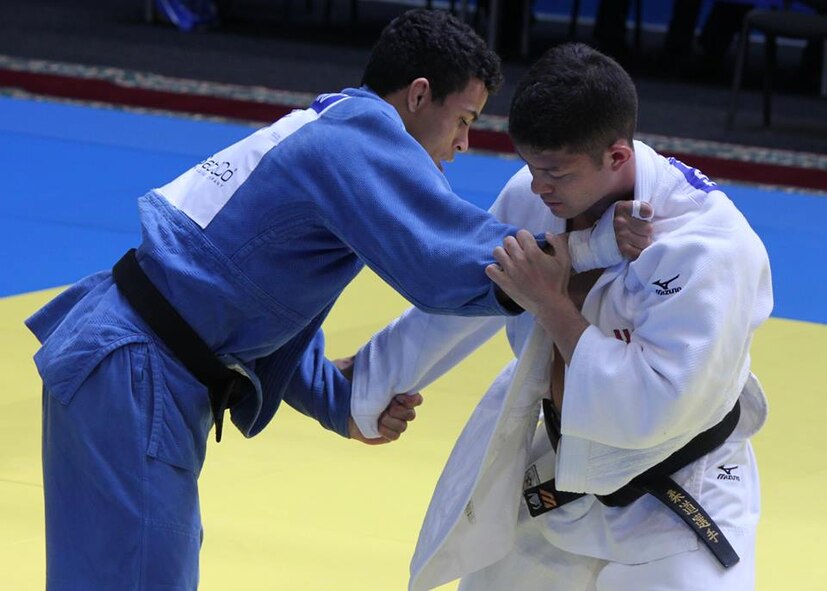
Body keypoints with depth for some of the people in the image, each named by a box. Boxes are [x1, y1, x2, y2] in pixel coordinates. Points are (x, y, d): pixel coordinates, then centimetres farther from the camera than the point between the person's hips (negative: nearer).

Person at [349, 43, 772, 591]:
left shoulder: (708, 243, -32)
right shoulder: (534, 198, -11)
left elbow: (652, 409, -35)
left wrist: (551, 303, -31)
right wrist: (365, 384, 14)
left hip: (675, 511, -6)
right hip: (560, 484, 7)